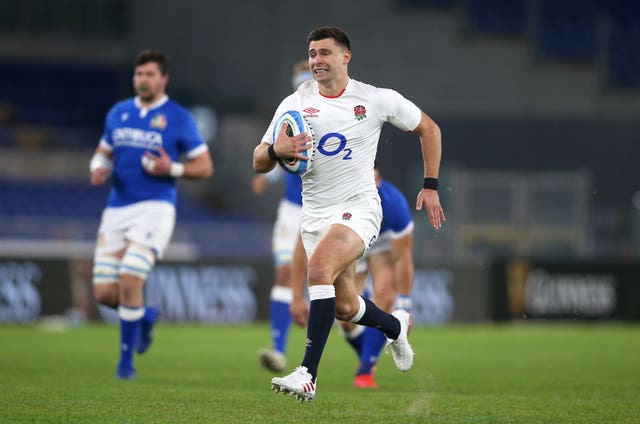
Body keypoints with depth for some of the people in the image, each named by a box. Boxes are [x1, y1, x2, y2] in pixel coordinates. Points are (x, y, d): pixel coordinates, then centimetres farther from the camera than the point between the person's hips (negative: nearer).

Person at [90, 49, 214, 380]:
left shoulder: (178, 118, -1)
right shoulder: (118, 113, 11)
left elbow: (205, 167, 2)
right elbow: (102, 153, 21)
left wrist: (172, 169, -15)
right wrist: (98, 169, -2)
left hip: (155, 208, -5)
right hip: (117, 209, 5)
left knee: (129, 280, -19)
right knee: (104, 292, -1)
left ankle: (126, 361, -3)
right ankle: (145, 316, 32)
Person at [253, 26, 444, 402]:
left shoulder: (376, 99, -4)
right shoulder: (294, 104, 1)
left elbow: (429, 129, 10)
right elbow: (259, 163, 2)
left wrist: (431, 186, 5)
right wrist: (276, 150, -22)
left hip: (360, 206, -5)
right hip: (315, 213, 5)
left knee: (318, 269, -30)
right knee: (344, 307, 9)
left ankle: (308, 375, -31)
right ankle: (396, 325, 45)